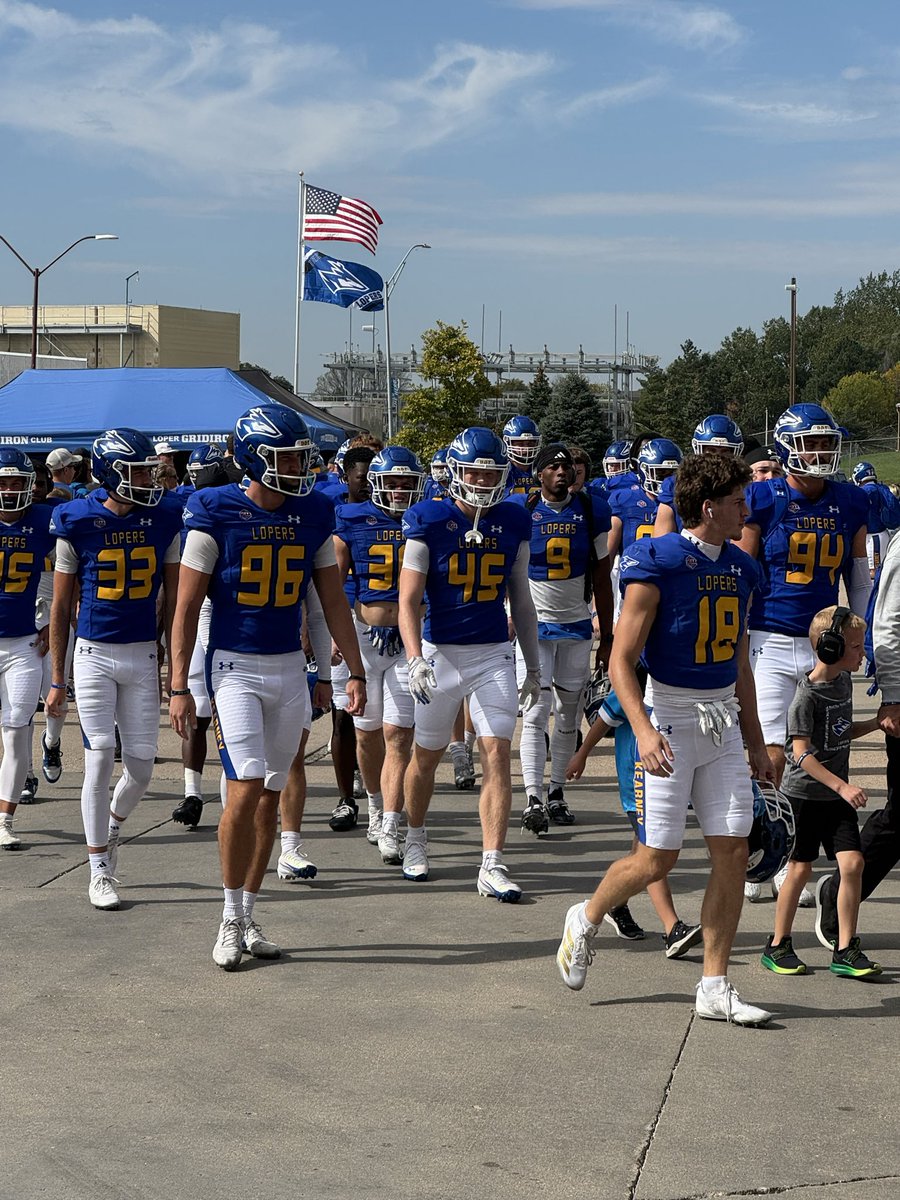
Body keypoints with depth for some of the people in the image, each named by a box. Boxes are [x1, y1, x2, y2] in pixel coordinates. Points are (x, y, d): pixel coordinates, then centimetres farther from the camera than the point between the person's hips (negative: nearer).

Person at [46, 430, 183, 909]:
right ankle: (100, 872, 7)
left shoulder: (164, 520, 0)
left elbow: (172, 600, 7)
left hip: (143, 655, 2)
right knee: (99, 762, -4)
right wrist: (57, 679, 1)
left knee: (141, 765, 3)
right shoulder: (77, 523, -6)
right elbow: (61, 606, 1)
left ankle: (110, 828, 35)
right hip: (94, 654, -2)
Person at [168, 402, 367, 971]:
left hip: (289, 668, 5)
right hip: (235, 667, -4)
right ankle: (231, 922, -2)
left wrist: (356, 671, 8)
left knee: (270, 796, 8)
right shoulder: (216, 514, -10)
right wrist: (179, 687, -9)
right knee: (246, 789, -15)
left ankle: (249, 919, 18)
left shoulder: (313, 516, 3)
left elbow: (334, 601, 10)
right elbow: (187, 607, -7)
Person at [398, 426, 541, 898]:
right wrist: (415, 659, -25)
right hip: (441, 652, -2)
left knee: (497, 755, -7)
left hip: (494, 654, 2)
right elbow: (408, 600, -11)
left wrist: (533, 665, 14)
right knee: (427, 754, 12)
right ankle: (415, 840, 36)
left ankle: (492, 866, -6)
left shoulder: (513, 523, 3)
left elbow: (521, 599, 12)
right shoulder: (429, 522, -9)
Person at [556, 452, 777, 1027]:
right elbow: (621, 662, -15)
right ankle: (586, 919, 27)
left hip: (723, 722, 6)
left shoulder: (740, 569, 9)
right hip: (670, 722, -6)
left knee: (733, 852, 1)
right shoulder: (657, 564, -14)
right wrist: (643, 730, -28)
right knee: (657, 859, -3)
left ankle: (715, 988, 9)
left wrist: (755, 740, 18)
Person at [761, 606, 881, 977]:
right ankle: (778, 946, 16)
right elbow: (801, 753, -21)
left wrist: (876, 723, 8)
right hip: (803, 793, -6)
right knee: (800, 868, 1)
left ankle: (845, 951, 2)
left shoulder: (844, 681, 8)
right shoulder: (807, 695, -16)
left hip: (837, 795, 6)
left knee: (853, 863, -4)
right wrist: (842, 786, -25)